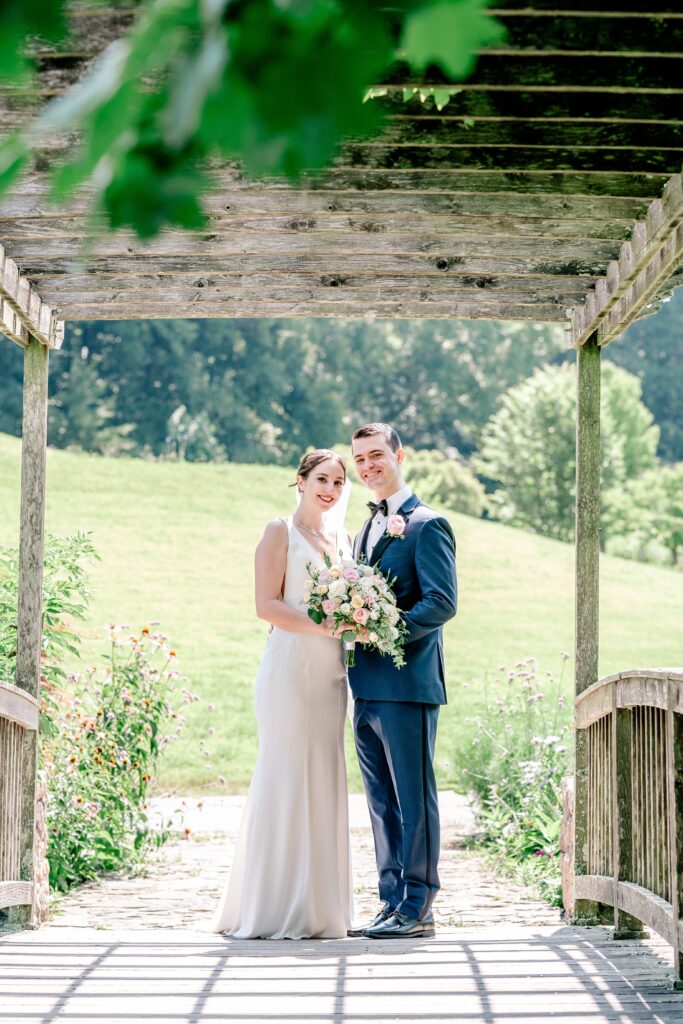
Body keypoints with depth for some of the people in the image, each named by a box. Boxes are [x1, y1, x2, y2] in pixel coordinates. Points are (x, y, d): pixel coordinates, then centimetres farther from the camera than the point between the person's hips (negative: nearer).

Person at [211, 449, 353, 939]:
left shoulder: (345, 538, 19)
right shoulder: (280, 532, 0)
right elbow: (267, 604, -8)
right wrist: (321, 624, -18)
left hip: (330, 673, 7)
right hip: (290, 669, -7)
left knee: (325, 781, 6)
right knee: (286, 779, -7)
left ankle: (319, 907, 10)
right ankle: (277, 911, -3)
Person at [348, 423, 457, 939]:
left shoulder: (428, 525, -5)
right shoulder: (367, 531, 21)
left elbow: (443, 602, -14)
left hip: (406, 683, -8)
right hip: (367, 687, 8)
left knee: (414, 798, -4)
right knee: (382, 800, 10)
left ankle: (418, 909, 1)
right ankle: (393, 902, 16)